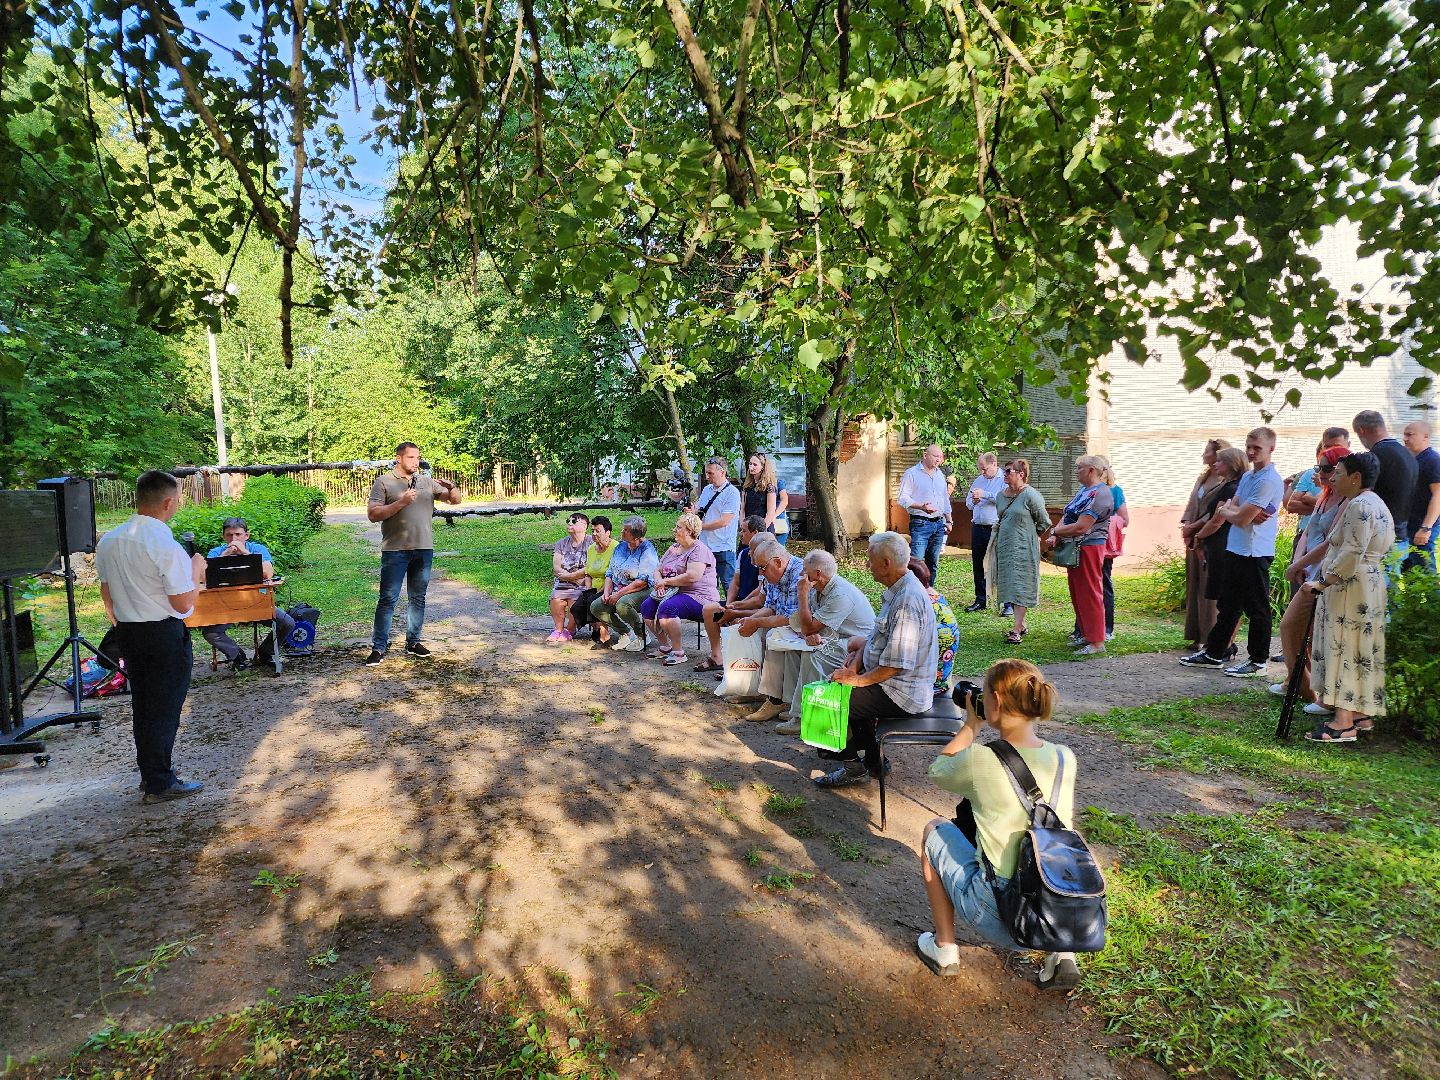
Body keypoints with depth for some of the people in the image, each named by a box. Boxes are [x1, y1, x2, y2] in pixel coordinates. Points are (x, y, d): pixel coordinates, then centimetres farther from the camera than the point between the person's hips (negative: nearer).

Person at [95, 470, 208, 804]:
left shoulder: (108, 541, 2)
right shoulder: (166, 547, -21)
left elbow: (107, 595, 11)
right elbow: (183, 603, -18)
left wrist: (123, 626, 23)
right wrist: (196, 570, -4)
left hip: (128, 633, 7)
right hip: (165, 635, -7)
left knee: (142, 705, 19)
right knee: (164, 709, 4)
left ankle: (148, 773, 32)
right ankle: (160, 784, 13)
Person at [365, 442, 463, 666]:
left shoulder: (427, 481, 11)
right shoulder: (384, 482, 0)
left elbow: (455, 500, 12)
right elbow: (373, 514, -9)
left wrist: (451, 488, -10)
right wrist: (401, 503, -19)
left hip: (424, 549, 4)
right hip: (395, 551, -4)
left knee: (417, 598, 12)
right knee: (388, 599, -2)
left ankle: (413, 641, 23)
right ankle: (379, 647, 3)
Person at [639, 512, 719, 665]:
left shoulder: (699, 550, -10)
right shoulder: (673, 548, 18)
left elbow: (692, 577, -24)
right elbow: (658, 571, 21)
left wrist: (666, 581, -15)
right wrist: (659, 582, -4)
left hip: (698, 597, -9)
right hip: (672, 593, 9)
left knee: (666, 608, -32)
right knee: (646, 606, -11)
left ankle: (679, 653, -21)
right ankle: (664, 647, 2)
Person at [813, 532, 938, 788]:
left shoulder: (907, 601, -26)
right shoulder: (897, 591, 7)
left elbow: (895, 664, -28)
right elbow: (875, 636, 14)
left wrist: (858, 679, -17)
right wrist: (854, 668, 3)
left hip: (903, 693, -10)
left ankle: (853, 767, 7)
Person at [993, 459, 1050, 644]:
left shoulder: (1030, 495, -12)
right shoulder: (1001, 495, 10)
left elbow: (1044, 522, -6)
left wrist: (1031, 537, 2)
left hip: (1023, 549, -7)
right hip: (1004, 547, 7)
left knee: (1020, 588, -8)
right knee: (1009, 586, 10)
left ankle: (1017, 631, -9)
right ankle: (1022, 625, 22)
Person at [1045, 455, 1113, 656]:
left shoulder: (1100, 495, -17)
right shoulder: (1084, 491, 13)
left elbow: (1080, 527, -22)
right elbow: (1066, 516, 9)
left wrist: (1055, 531, -9)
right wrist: (1054, 537, -7)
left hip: (1089, 548, -10)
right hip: (1074, 548, 10)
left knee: (1090, 594, -5)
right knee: (1077, 594, 15)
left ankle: (1097, 642, 1)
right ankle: (1086, 635, 26)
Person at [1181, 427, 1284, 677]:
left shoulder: (1269, 481, -15)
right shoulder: (1247, 477, 15)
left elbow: (1241, 519, -19)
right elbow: (1227, 509, 10)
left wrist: (1226, 511, 2)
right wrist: (1243, 513, -11)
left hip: (1255, 553, -9)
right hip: (1234, 549, 9)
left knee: (1256, 609, 2)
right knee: (1228, 605, 16)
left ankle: (1258, 661, 12)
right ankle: (1213, 653, 25)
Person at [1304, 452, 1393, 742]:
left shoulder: (1360, 505, -16)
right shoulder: (1376, 503, 18)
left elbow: (1352, 554, -25)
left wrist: (1324, 582, -21)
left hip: (1350, 587, -11)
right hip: (1370, 585, 11)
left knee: (1345, 649, -8)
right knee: (1359, 650, 14)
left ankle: (1344, 723, -6)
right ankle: (1361, 714, 21)